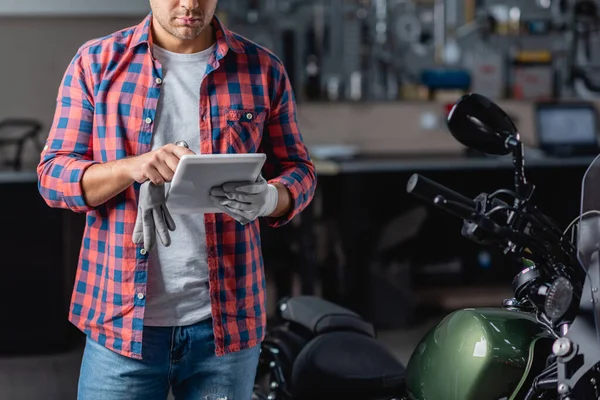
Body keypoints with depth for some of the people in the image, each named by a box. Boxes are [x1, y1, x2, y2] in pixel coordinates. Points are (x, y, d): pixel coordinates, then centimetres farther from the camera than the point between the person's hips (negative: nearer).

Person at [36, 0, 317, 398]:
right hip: (121, 319, 0)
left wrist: (270, 199, -17)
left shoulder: (263, 69, 4)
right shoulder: (96, 63, 3)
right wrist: (134, 166, -21)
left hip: (226, 322, 1)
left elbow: (298, 170, 8)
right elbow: (53, 174, -1)